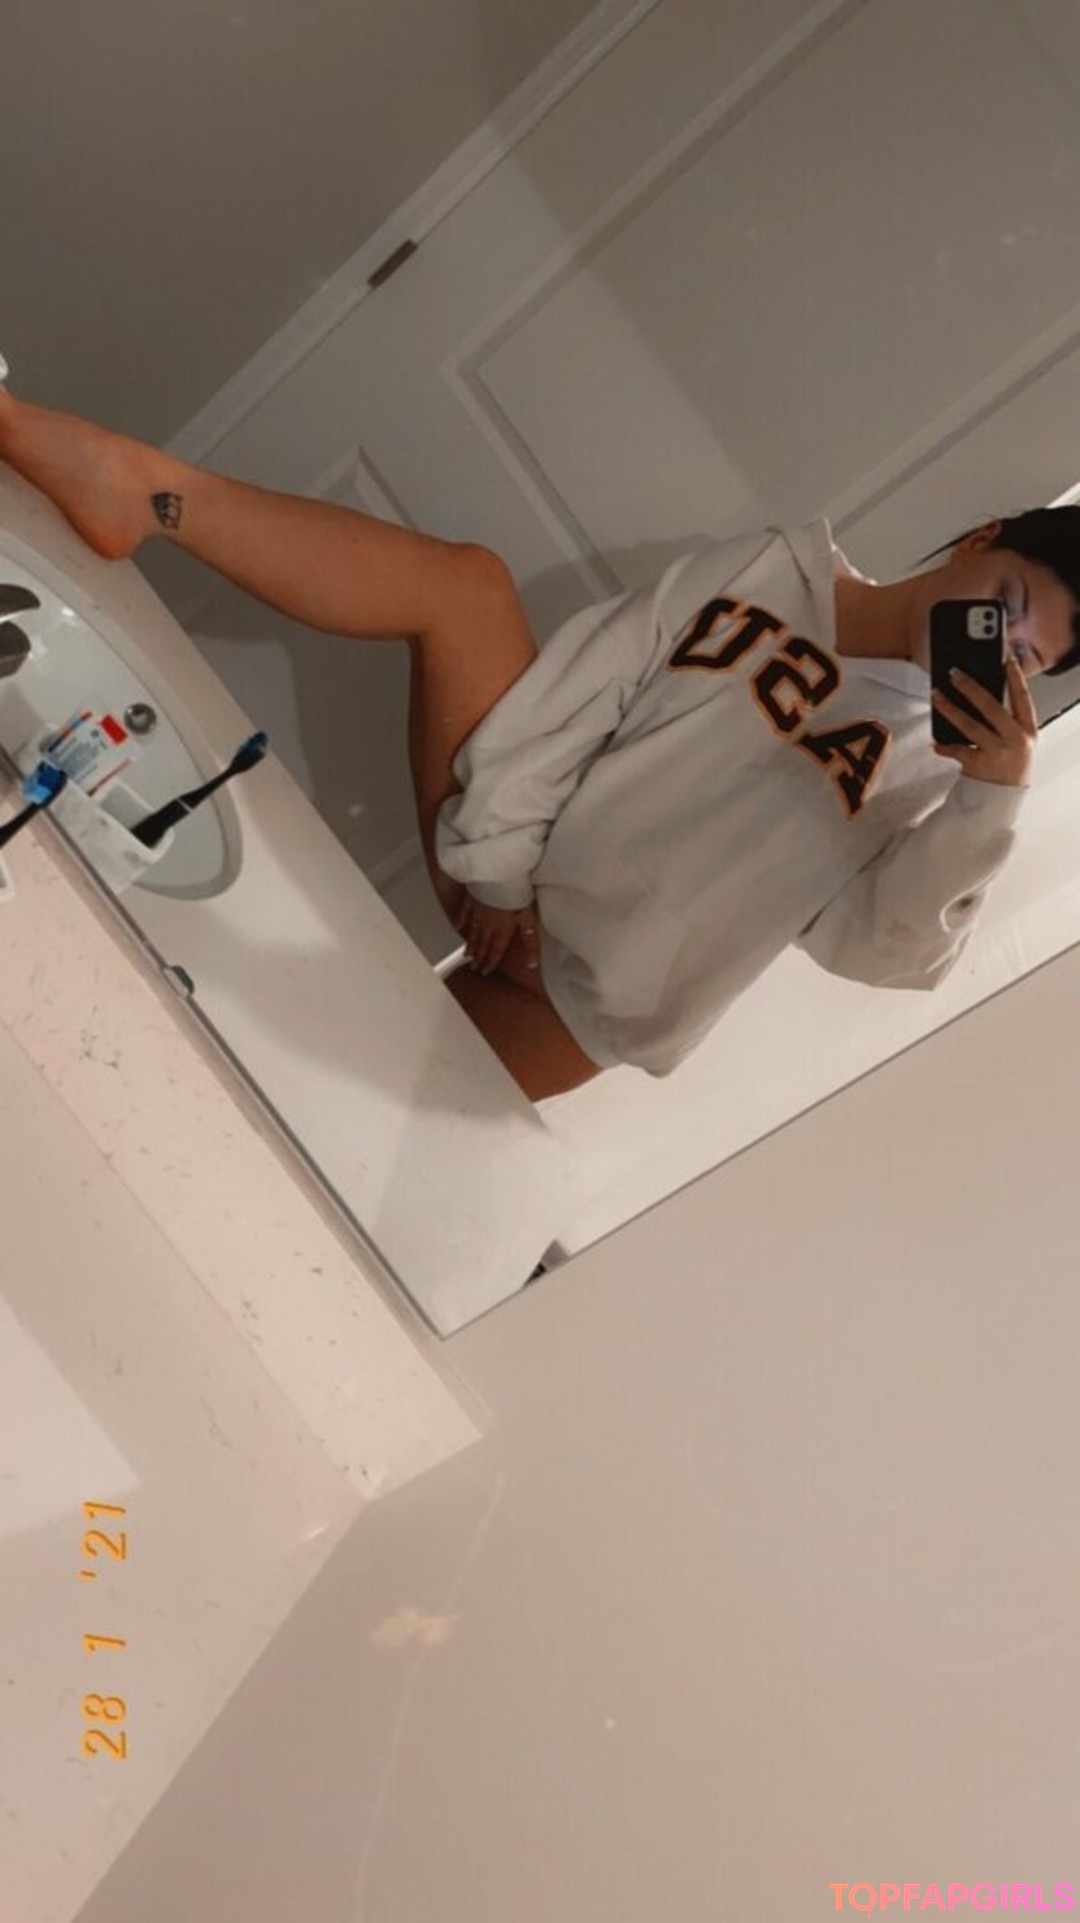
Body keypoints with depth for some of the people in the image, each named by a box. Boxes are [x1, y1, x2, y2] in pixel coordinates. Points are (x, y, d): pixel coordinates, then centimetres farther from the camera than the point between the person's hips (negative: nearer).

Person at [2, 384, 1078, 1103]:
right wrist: (500, 863, -10)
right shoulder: (778, 571, 6)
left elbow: (889, 947, -10)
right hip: (508, 870, 1)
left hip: (579, 994, 0)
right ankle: (144, 491, -30)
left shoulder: (932, 765, 6)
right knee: (463, 583, -21)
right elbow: (583, 686, -1)